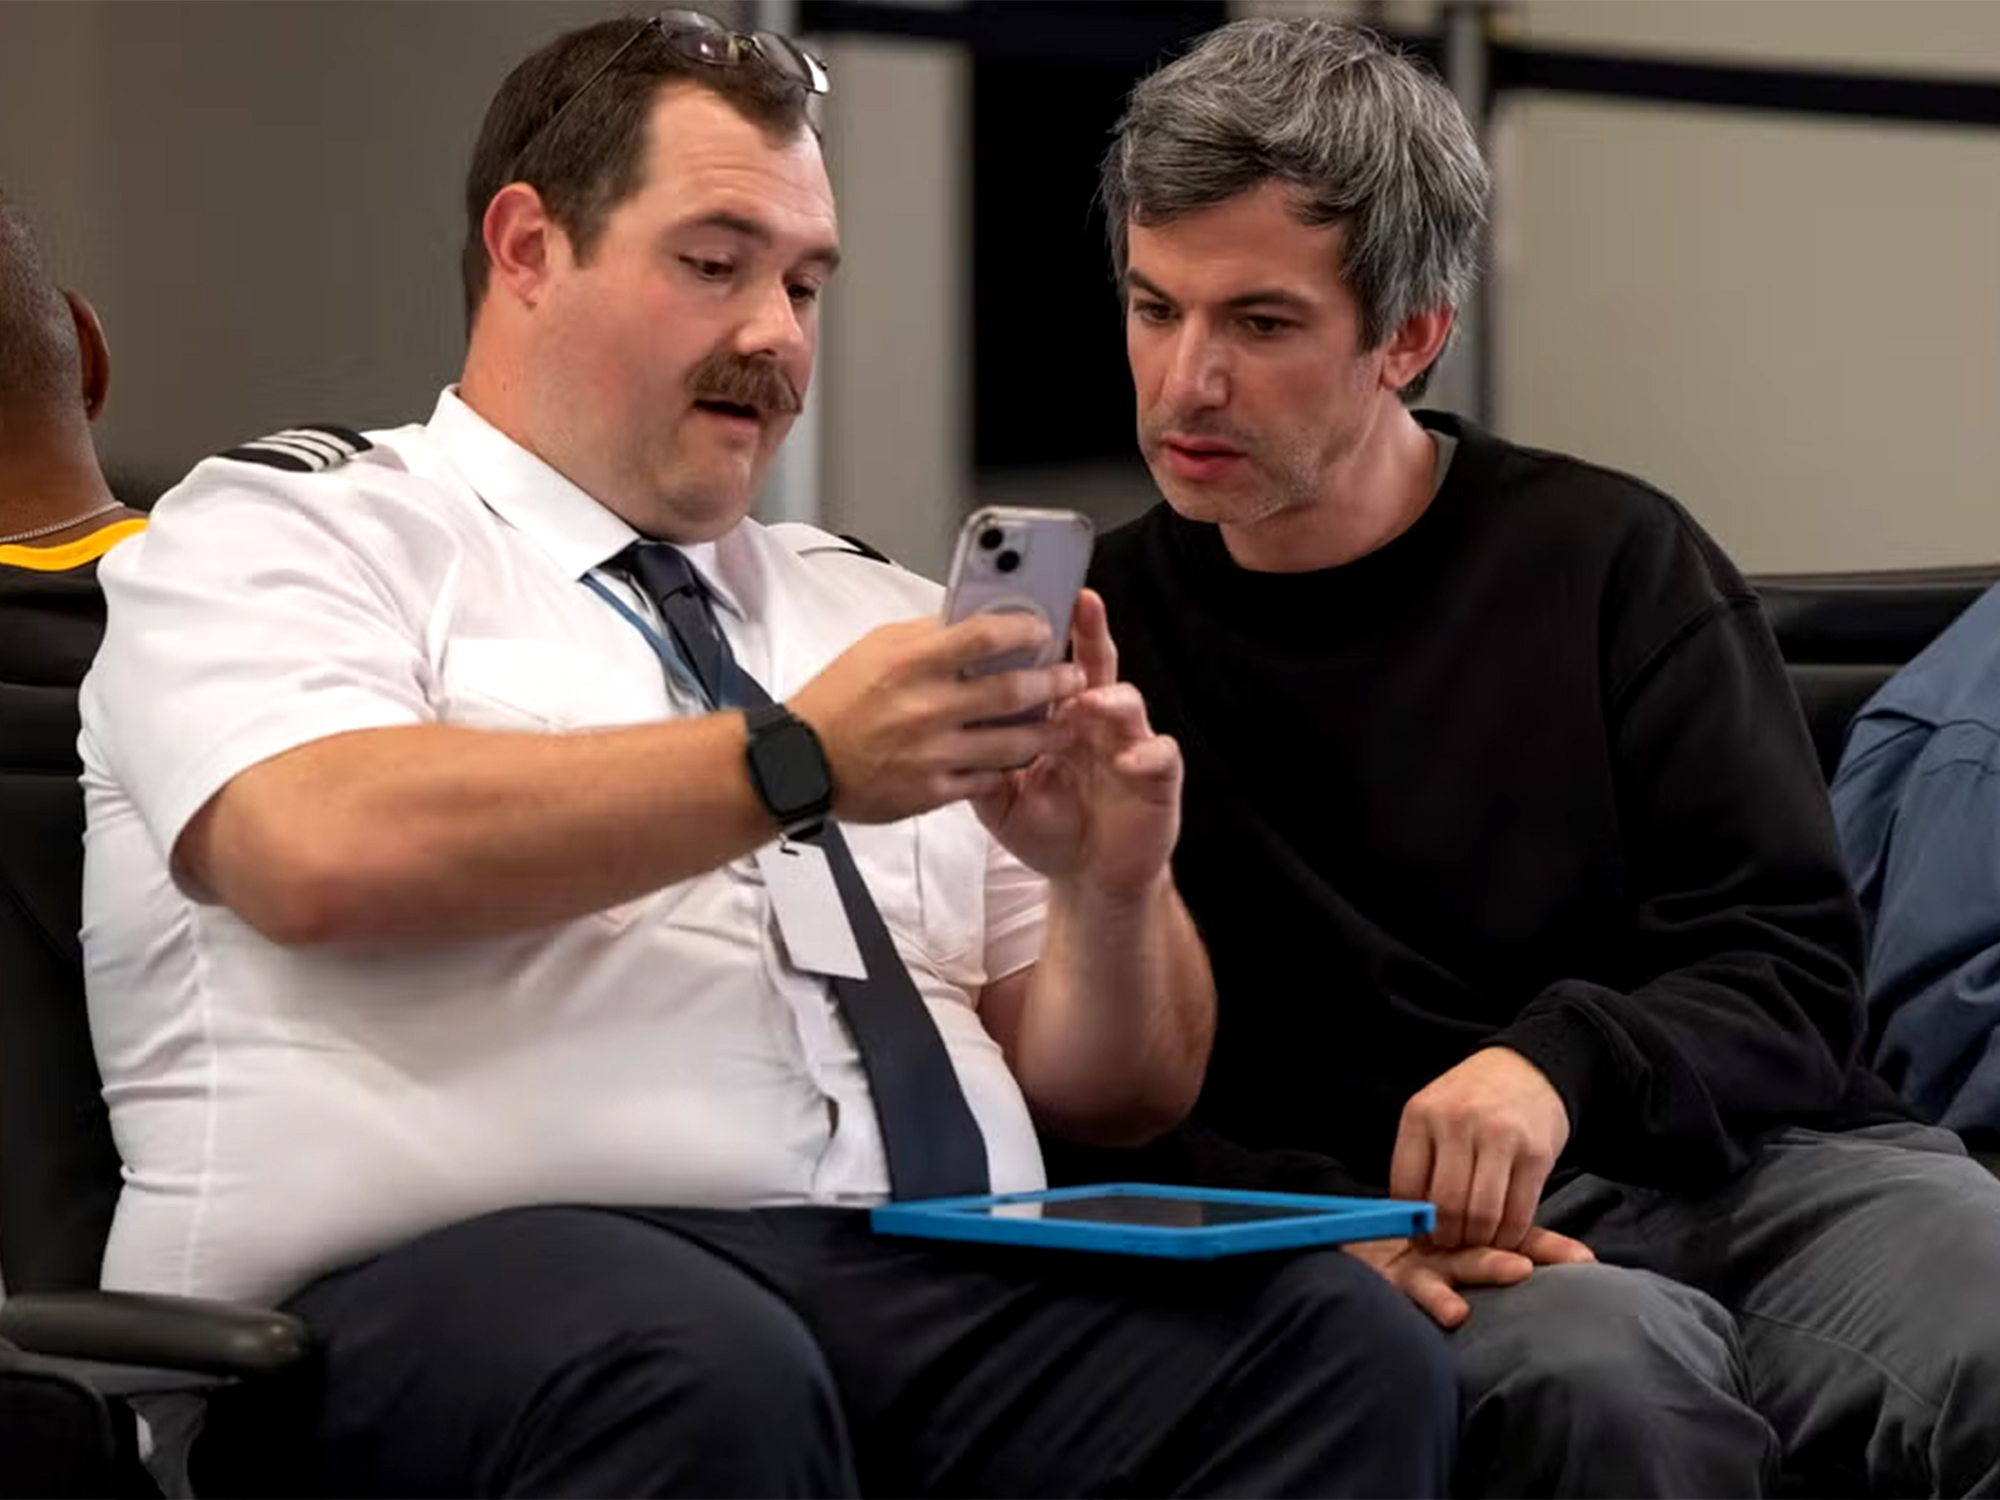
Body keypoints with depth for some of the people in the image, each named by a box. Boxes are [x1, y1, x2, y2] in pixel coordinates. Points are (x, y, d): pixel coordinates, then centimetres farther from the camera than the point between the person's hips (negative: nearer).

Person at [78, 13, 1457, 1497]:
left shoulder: (873, 612, 23)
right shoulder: (282, 533, 9)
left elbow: (1119, 1089, 21)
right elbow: (329, 851, -14)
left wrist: (1110, 884, -1)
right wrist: (795, 762, -15)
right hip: (452, 1283, -5)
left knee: (1341, 1343, -23)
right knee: (697, 1380, -40)